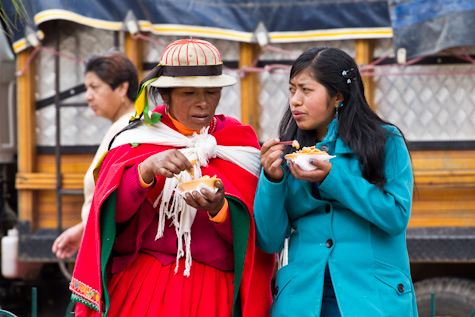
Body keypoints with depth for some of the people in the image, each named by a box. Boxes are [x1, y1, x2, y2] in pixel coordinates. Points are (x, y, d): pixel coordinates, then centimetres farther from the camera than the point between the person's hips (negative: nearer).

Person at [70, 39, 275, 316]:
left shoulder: (239, 141, 6)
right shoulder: (136, 139, 5)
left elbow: (249, 233, -2)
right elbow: (112, 209, -9)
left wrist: (219, 208, -22)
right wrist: (147, 169, -25)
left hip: (211, 294, 1)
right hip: (140, 288, 0)